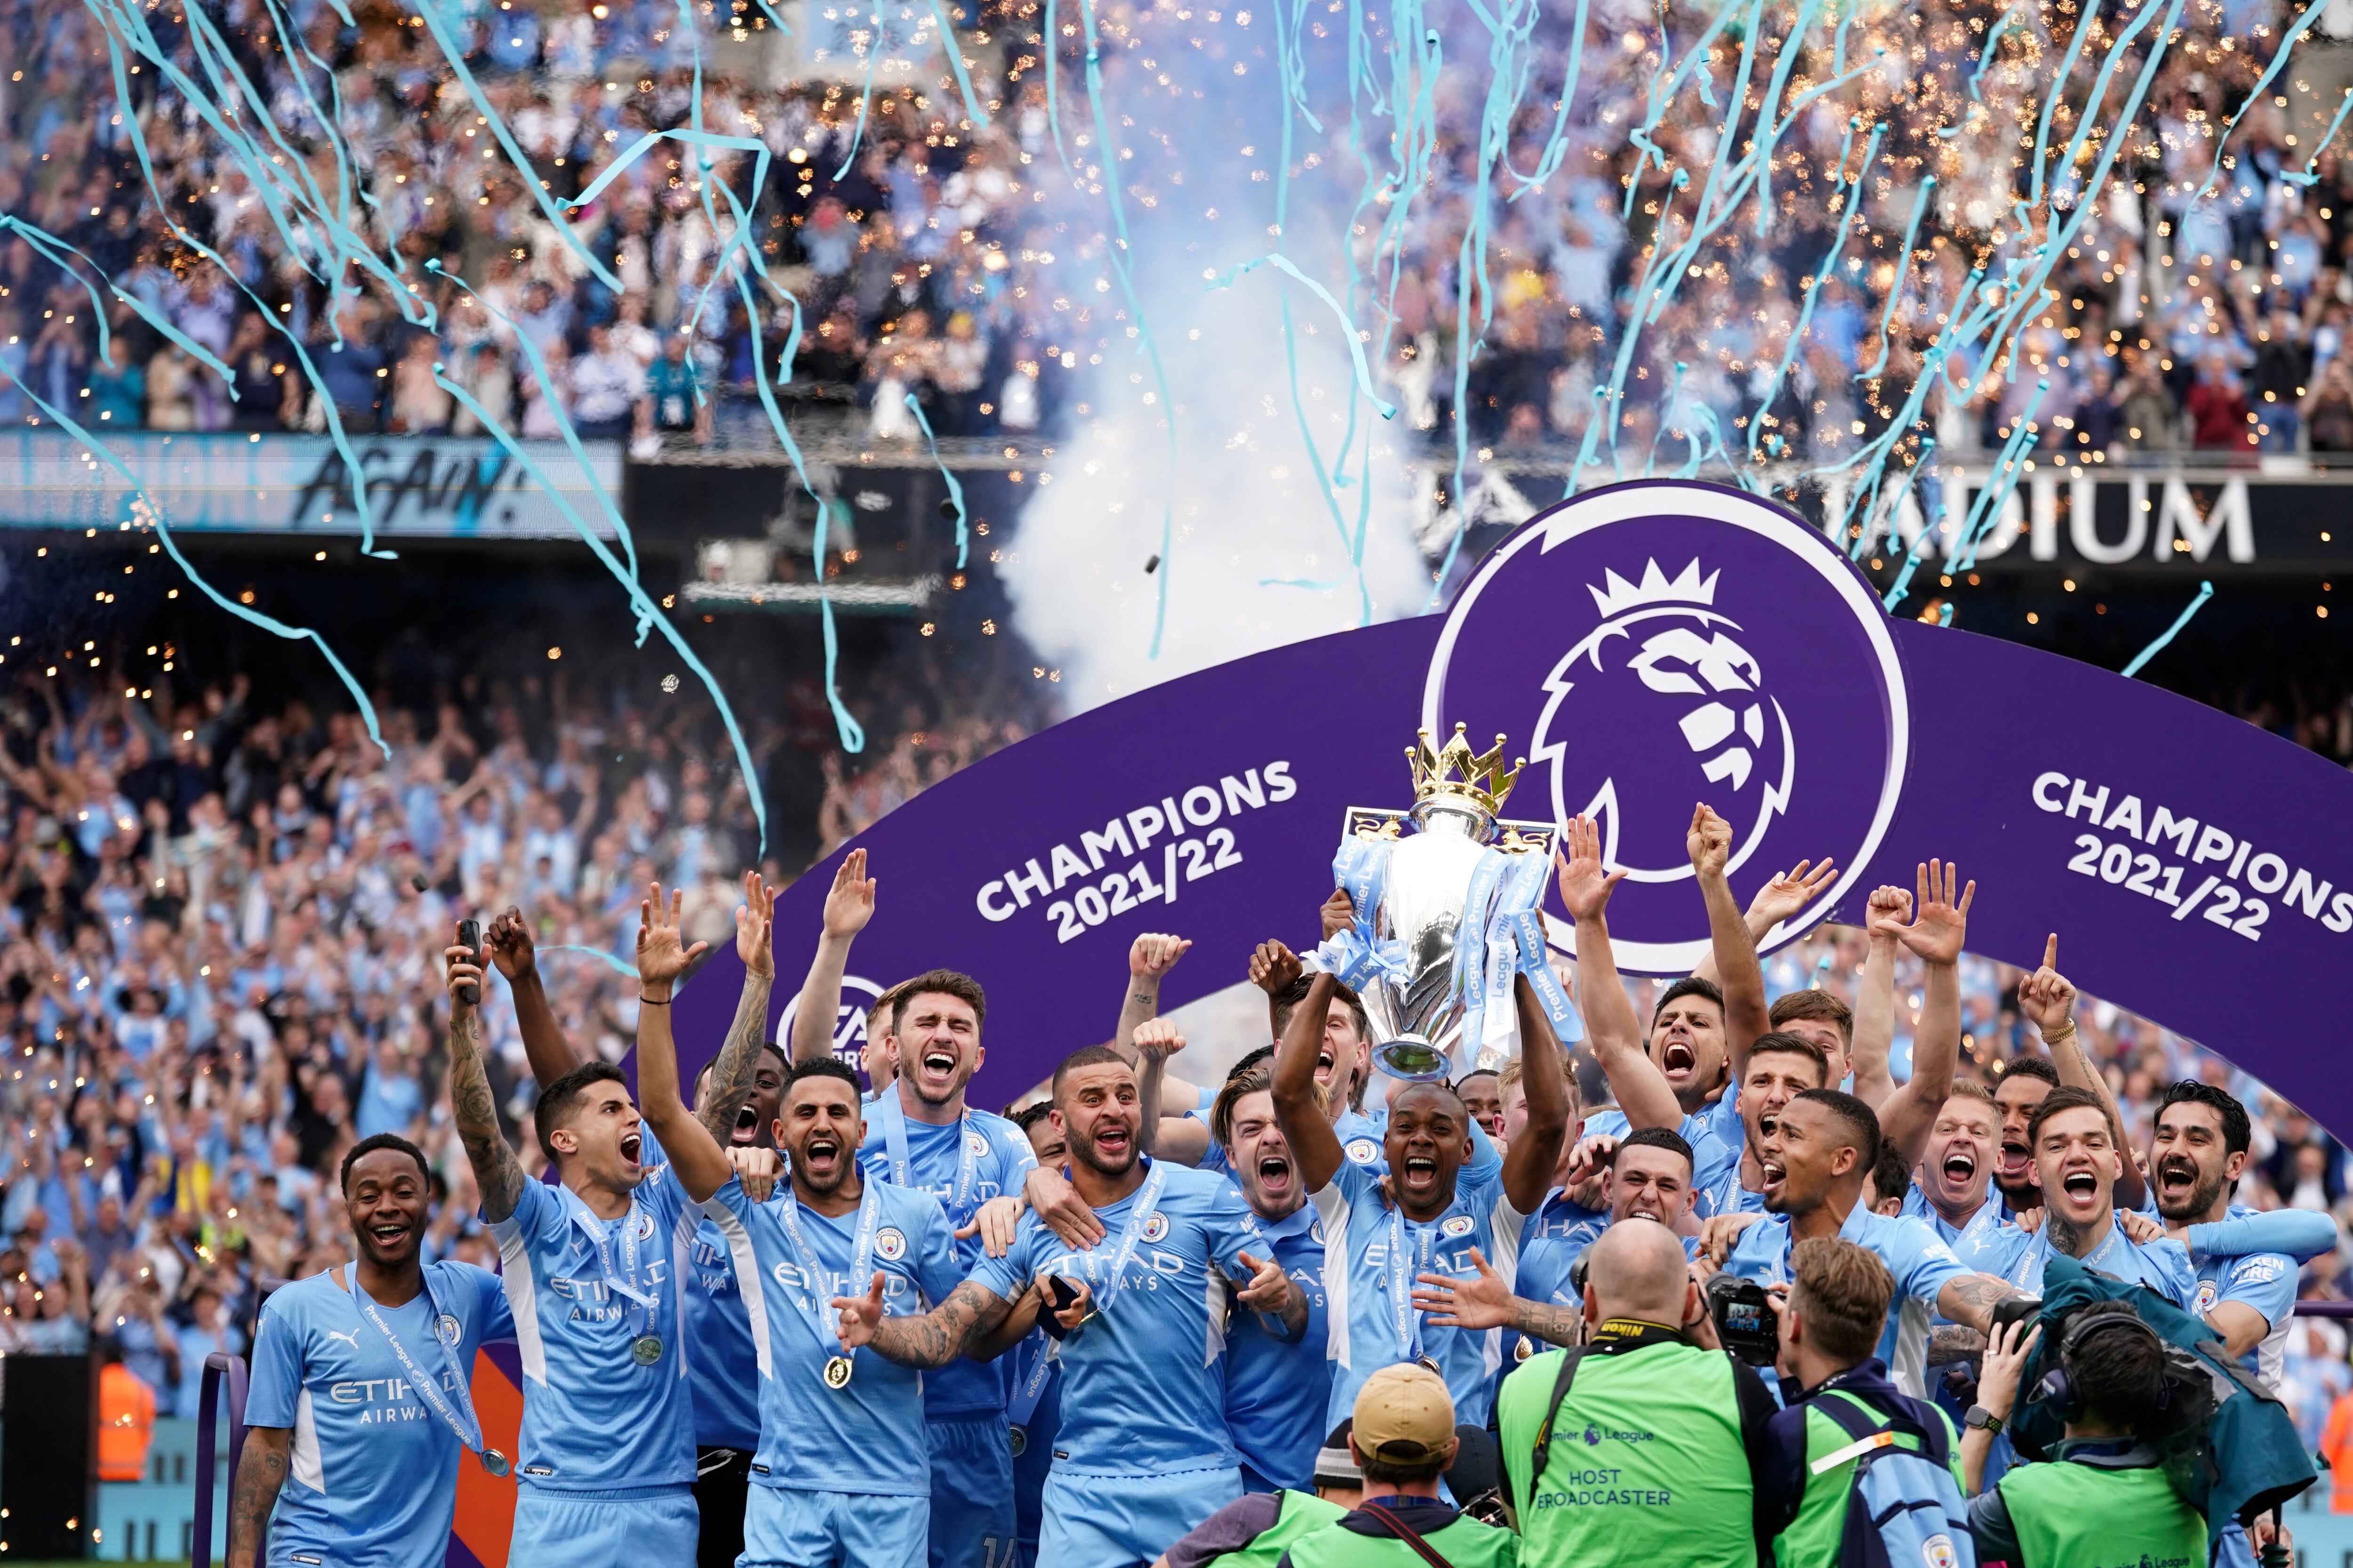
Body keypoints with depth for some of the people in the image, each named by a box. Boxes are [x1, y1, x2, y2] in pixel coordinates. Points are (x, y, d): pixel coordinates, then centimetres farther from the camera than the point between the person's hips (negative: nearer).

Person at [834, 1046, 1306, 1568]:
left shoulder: (1207, 1197, 0)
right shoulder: (1031, 1232, 6)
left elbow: (1296, 1323, 0)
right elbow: (943, 1337, 4)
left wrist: (1282, 1296, -24)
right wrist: (876, 1330, -17)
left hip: (1199, 1485, -1)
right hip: (1083, 1487, 1)